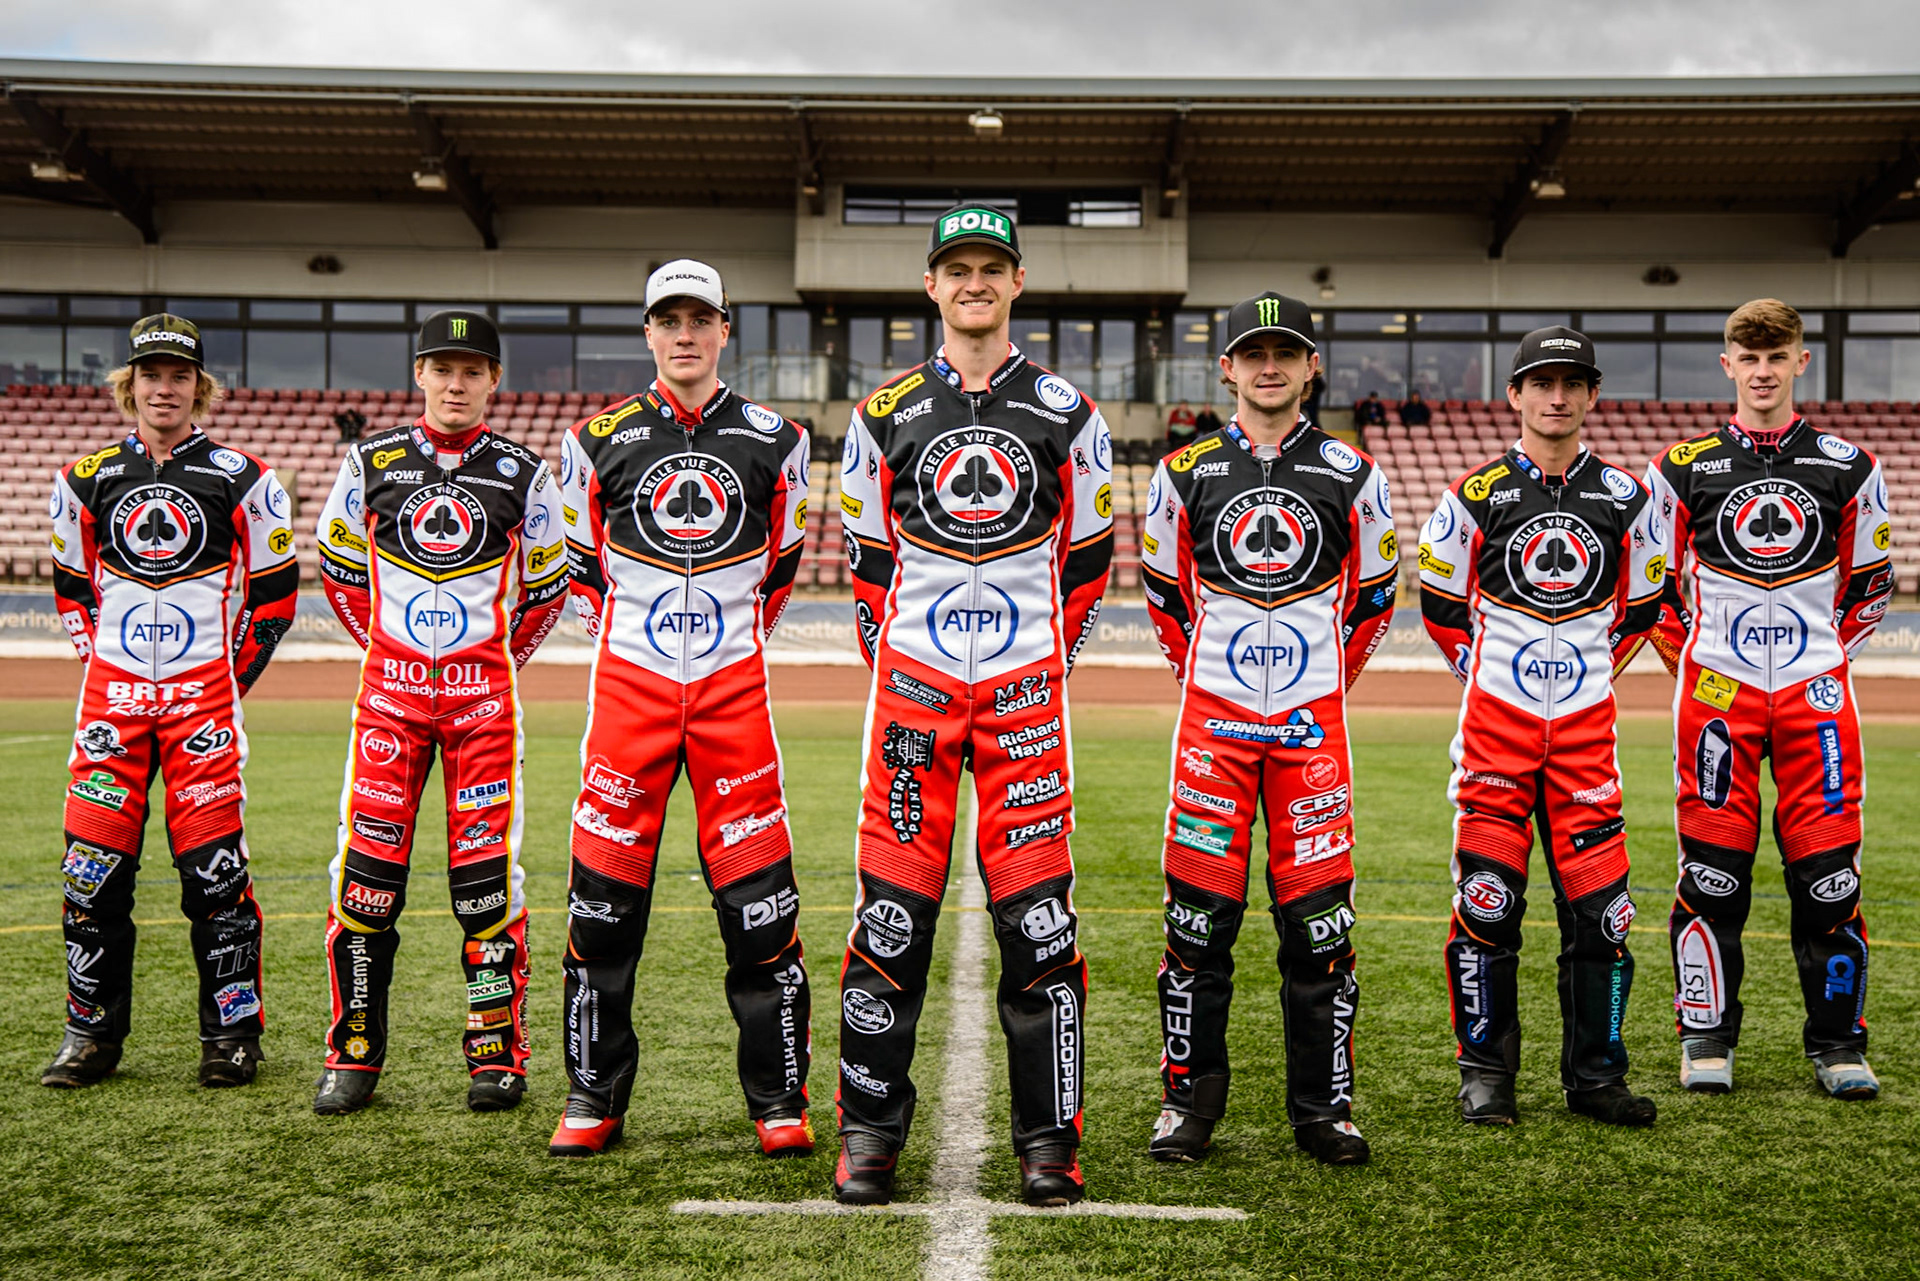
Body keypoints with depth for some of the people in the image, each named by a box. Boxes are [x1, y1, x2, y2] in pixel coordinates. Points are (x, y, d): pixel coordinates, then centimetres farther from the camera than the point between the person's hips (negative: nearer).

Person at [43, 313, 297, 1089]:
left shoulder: (243, 480, 1)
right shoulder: (88, 480, 8)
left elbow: (274, 593, 7)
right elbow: (71, 590, 19)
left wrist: (233, 676, 1)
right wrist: (101, 663, 9)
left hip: (204, 696, -2)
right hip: (111, 693, 3)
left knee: (215, 870, -4)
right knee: (94, 869, 2)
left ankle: (231, 1033, 8)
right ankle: (92, 1034, 15)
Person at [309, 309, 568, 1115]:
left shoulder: (522, 474, 3)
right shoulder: (372, 462, 5)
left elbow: (546, 587, 13)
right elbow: (338, 566, 17)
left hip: (482, 691, -1)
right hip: (389, 685, 1)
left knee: (487, 874, -1)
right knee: (367, 869, -2)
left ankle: (497, 1053, 10)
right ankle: (354, 1053, 10)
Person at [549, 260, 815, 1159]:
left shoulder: (774, 442, 6)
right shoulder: (598, 440, 5)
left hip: (733, 689, 0)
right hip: (629, 683, 0)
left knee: (760, 901, -2)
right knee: (604, 902, 1)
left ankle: (779, 1100, 10)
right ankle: (593, 1097, 15)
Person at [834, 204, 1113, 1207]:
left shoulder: (1067, 414, 7)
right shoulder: (885, 414, 9)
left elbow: (1088, 559, 13)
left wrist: (1049, 660, 8)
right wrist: (889, 661, 9)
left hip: (1025, 692, 0)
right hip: (913, 689, 1)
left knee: (1038, 918, -2)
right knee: (891, 915, -1)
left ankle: (1048, 1140, 9)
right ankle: (869, 1133, 10)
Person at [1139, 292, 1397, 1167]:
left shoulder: (1352, 476, 4)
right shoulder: (1184, 474, 4)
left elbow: (1374, 597, 16)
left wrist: (1328, 678, 12)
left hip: (1312, 722, 0)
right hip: (1212, 717, 0)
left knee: (1318, 918, 1)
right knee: (1200, 914, 0)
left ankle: (1323, 1106, 14)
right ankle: (1189, 1101, 13)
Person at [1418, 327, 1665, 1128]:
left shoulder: (1624, 499, 6)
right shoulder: (1475, 496, 0)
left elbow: (1640, 608, 17)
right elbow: (1441, 606, 9)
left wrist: (1594, 671, 10)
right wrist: (1485, 676, 7)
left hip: (1586, 729, 2)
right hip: (1495, 725, -2)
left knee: (1598, 904, 1)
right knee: (1487, 902, -2)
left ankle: (1595, 1076, 15)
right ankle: (1485, 1075, 10)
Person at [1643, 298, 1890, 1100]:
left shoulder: (1847, 468, 7)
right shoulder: (1685, 468, 4)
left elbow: (1870, 583, 16)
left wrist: (1827, 657, 10)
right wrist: (1692, 660, 7)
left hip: (1815, 690, 1)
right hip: (1718, 691, -1)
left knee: (1828, 870, 0)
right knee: (1711, 870, 0)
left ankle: (1837, 1043, 13)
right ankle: (1706, 1037, 13)